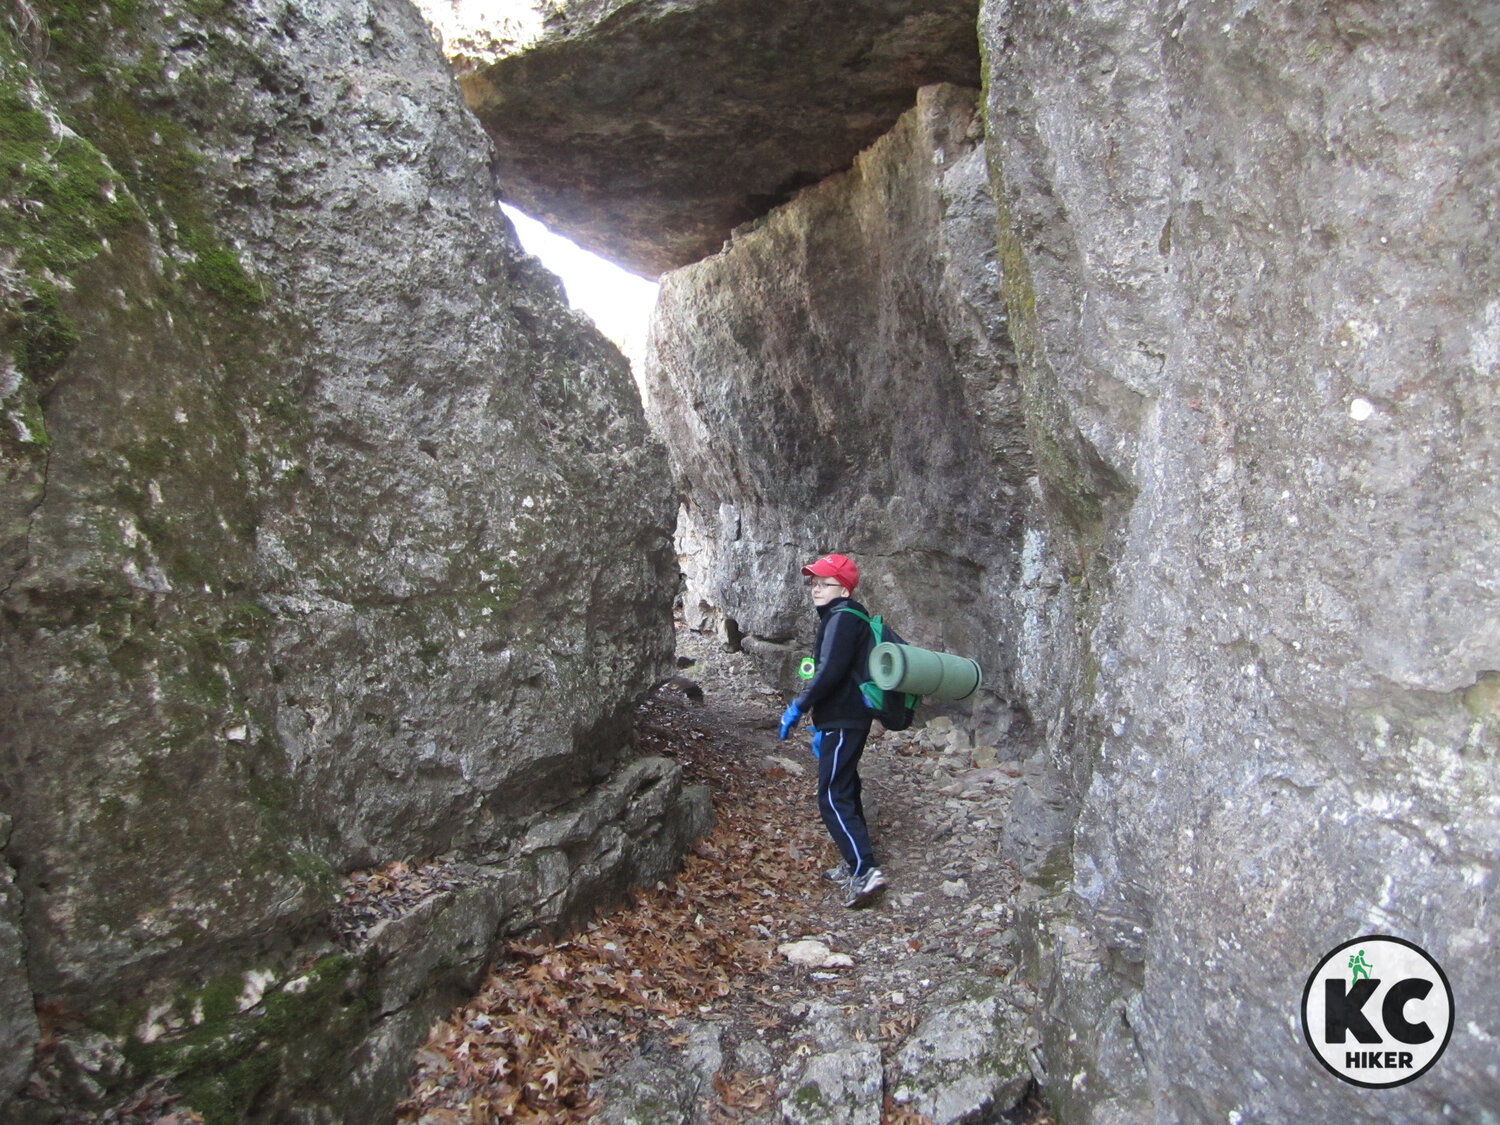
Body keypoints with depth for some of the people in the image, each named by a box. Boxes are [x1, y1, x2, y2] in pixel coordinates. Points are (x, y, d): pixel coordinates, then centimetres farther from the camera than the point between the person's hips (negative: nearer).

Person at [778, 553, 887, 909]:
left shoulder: (842, 618, -15)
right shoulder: (843, 618, 17)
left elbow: (829, 672, -26)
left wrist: (797, 707, -17)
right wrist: (821, 725, 22)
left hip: (843, 723, -11)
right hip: (843, 719, 11)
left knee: (833, 798, -10)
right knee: (845, 791, 18)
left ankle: (865, 872, -12)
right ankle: (856, 863, 27)